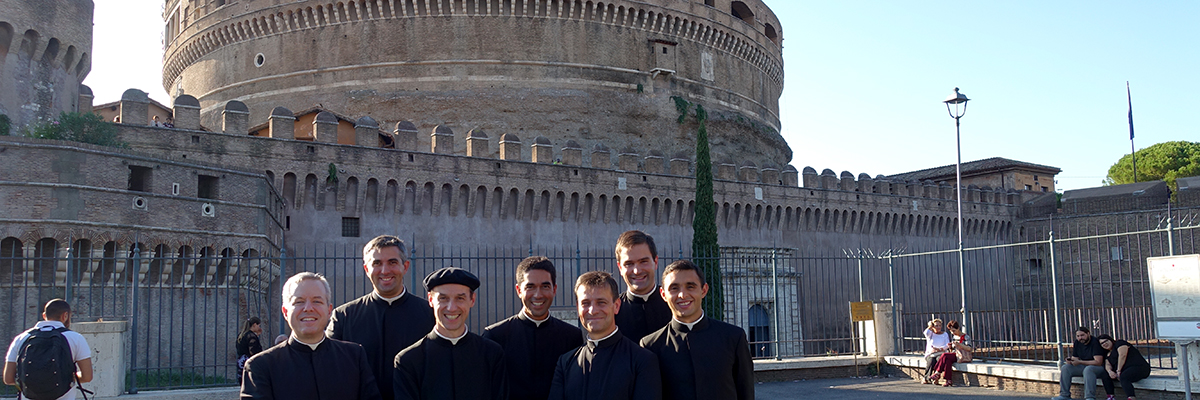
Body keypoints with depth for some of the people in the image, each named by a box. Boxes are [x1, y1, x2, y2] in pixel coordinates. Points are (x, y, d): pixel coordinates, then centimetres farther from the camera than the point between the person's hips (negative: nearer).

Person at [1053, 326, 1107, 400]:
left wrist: (1079, 362, -26)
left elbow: (1098, 362, -24)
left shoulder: (1095, 342, -17)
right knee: (1065, 368, -11)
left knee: (1088, 369, -39)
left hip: (1099, 367, -7)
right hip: (1083, 366, 7)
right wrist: (1070, 360, -16)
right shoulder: (1077, 343, 5)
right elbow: (1075, 358, 10)